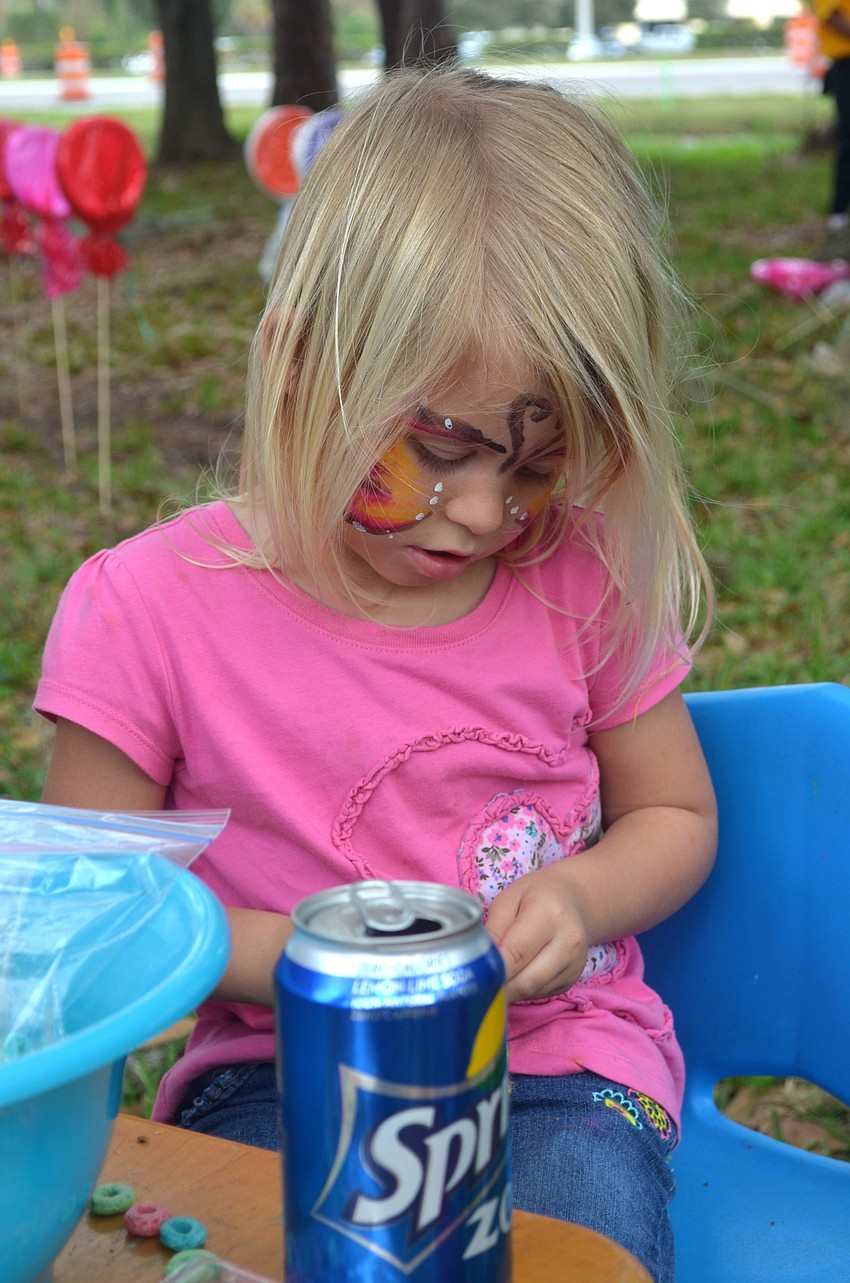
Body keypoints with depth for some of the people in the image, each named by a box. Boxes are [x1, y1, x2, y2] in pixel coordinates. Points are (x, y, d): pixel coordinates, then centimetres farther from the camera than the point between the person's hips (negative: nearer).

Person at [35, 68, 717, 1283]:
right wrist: (276, 950, -18)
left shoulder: (584, 580, -5)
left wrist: (580, 896, -11)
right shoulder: (153, 611, -11)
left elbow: (673, 817, 11)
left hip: (558, 1058, 2)